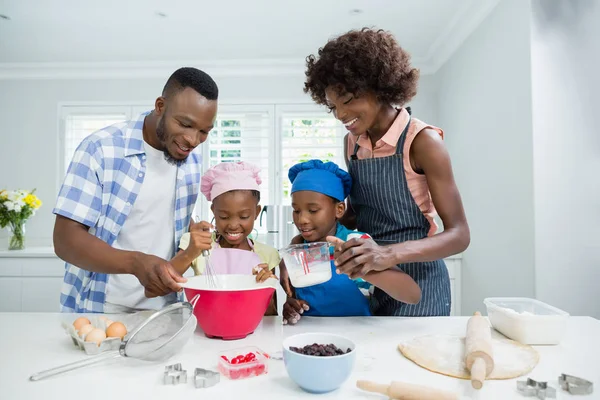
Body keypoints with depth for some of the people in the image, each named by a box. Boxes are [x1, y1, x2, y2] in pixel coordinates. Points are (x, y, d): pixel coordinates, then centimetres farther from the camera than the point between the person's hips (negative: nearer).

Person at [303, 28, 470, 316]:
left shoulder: (421, 140, -16)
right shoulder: (352, 142, 2)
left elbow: (458, 234, -18)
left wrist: (392, 253, -35)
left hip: (416, 283, -5)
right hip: (366, 282, 6)